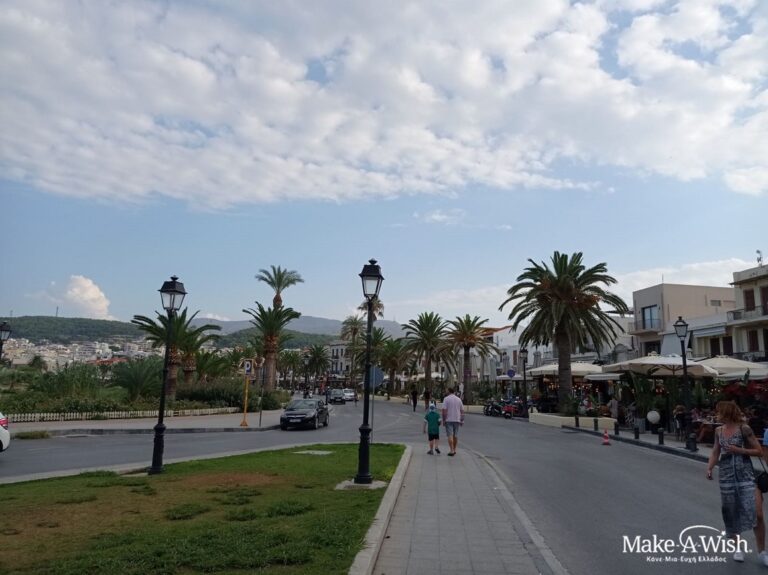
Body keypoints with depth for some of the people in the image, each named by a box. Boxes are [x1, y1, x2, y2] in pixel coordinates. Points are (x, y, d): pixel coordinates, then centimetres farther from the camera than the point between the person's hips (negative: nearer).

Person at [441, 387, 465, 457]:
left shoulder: (446, 399, -7)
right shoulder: (458, 399, 7)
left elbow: (444, 410, -13)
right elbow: (462, 411, 7)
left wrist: (443, 420, -8)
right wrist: (462, 421, 12)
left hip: (449, 420, -4)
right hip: (457, 420, 4)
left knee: (450, 435, -4)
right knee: (455, 435, 13)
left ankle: (451, 451, -12)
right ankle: (454, 450, 21)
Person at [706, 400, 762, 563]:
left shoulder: (744, 429, -8)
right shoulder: (719, 431, 6)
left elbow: (759, 451, -5)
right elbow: (715, 453, 10)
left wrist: (739, 450, -16)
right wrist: (709, 468, -5)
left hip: (745, 475, -4)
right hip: (726, 476, 4)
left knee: (751, 511, -14)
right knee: (730, 511, 8)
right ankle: (738, 547, 23)